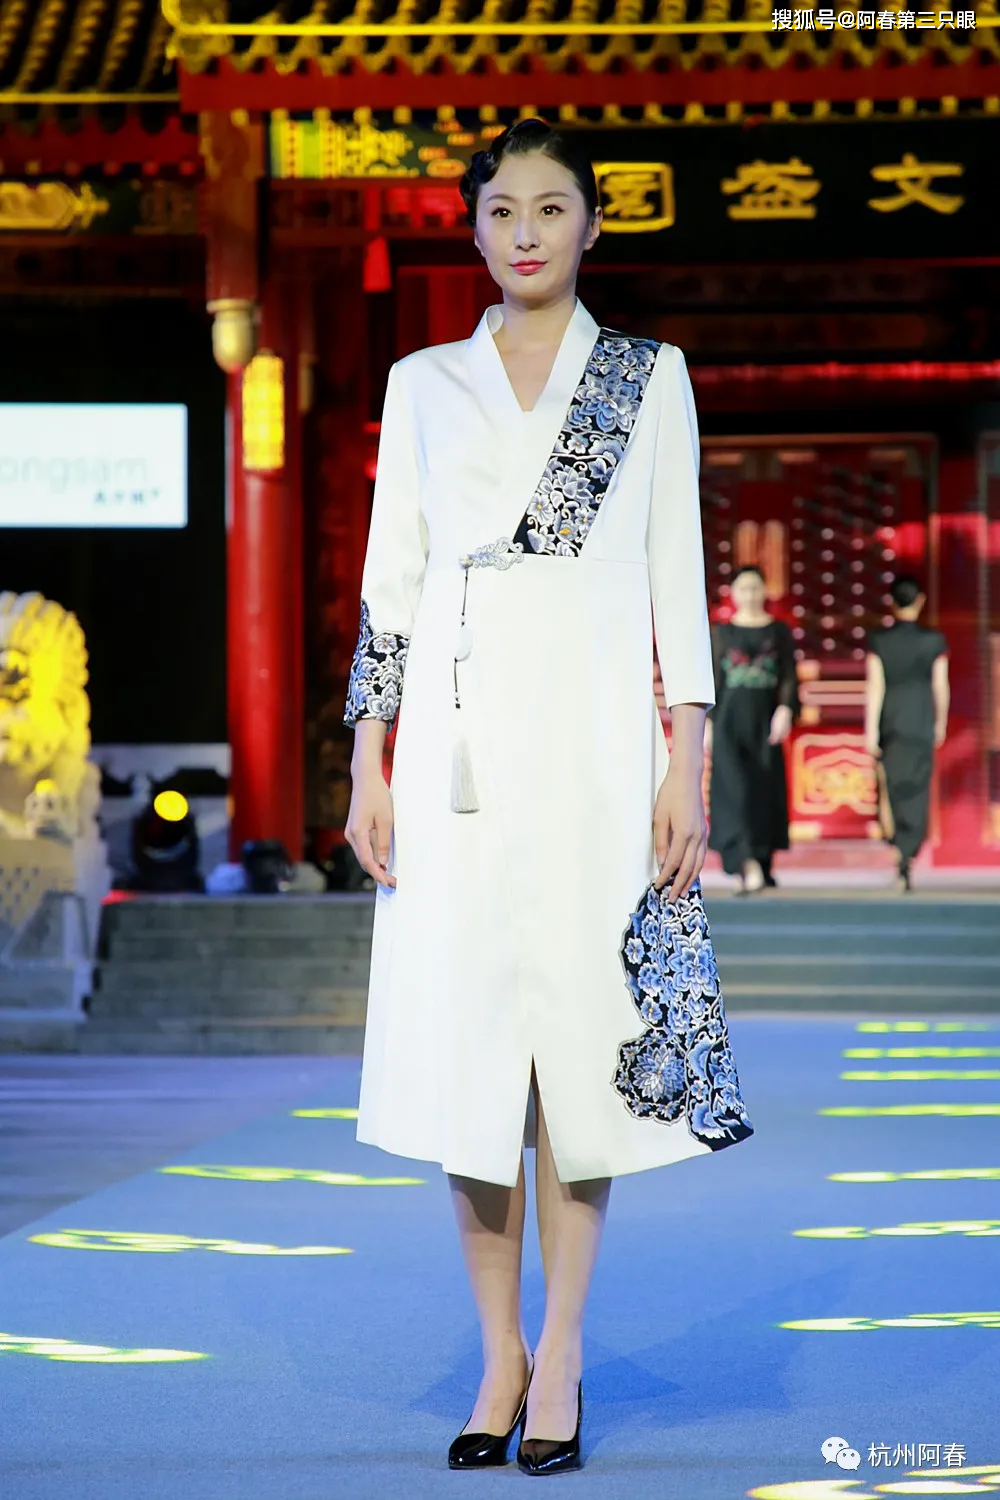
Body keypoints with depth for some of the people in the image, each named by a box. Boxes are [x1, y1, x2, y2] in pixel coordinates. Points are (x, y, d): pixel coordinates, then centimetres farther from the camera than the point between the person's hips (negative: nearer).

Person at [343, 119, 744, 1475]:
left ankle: (561, 1356, 4)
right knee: (463, 1031, -1)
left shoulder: (648, 378, 9)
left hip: (598, 737, -1)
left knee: (583, 1022, -4)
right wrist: (369, 763, 3)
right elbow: (391, 577, 10)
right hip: (463, 741, 1)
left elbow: (678, 573, 6)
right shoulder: (426, 385, 13)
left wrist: (688, 759, -3)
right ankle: (499, 1355, 9)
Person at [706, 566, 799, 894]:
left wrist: (785, 710, -14)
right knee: (735, 789, -13)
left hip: (765, 720, 1)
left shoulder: (779, 631, 7)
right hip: (730, 720, -1)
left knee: (765, 791, 1)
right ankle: (747, 864, -20)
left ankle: (761, 868, 7)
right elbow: (713, 679, 8)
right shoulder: (722, 633, 8)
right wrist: (708, 722, 1)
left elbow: (789, 677, 2)